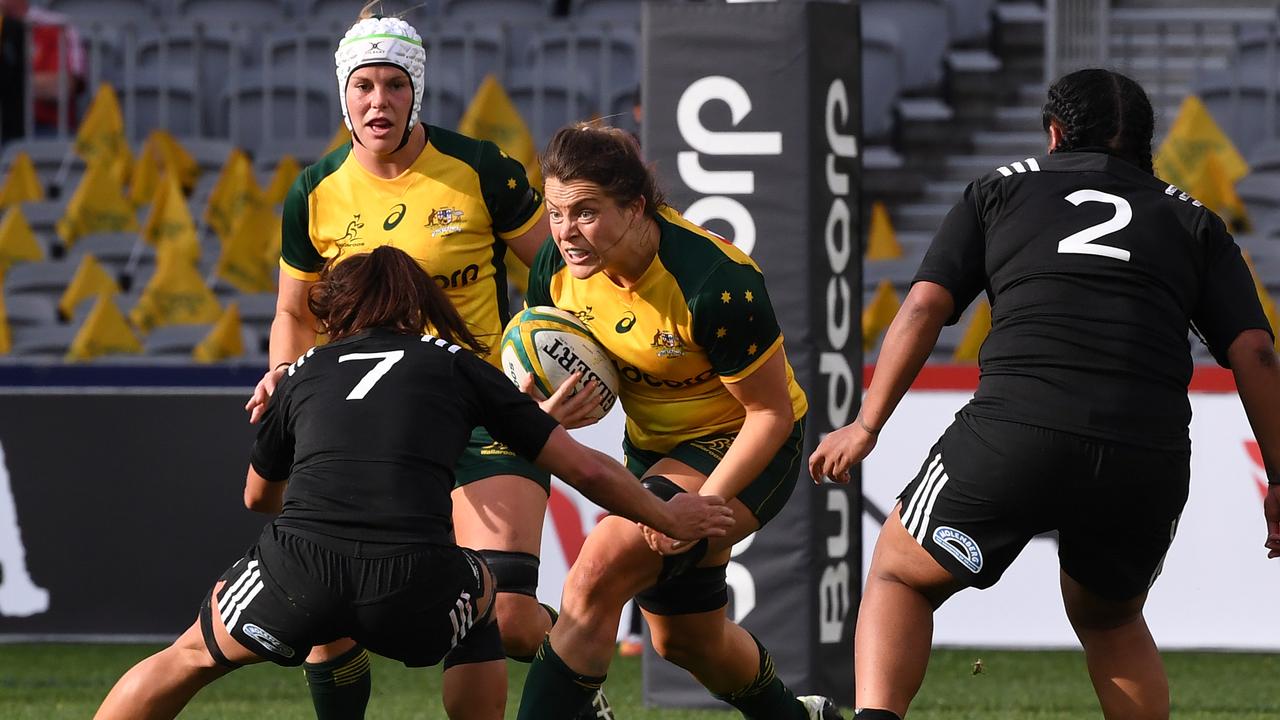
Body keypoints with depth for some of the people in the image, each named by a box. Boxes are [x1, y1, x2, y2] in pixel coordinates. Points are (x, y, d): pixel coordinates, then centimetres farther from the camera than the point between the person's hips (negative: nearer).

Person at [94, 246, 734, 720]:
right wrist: (670, 519, 41)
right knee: (479, 586, 35)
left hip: (298, 568, 1)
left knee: (189, 657, 29)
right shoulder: (458, 366, 22)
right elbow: (588, 470, 24)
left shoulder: (306, 373, 26)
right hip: (413, 588, 0)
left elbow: (258, 494, 45)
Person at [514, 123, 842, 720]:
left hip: (740, 447, -8)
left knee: (596, 576, -27)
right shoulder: (557, 268, -14)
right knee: (683, 639, 22)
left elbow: (772, 412, -23)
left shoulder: (715, 283, -33)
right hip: (652, 444, 8)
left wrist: (701, 505, -31)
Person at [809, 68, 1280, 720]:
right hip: (1150, 458, 2)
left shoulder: (1000, 189, 21)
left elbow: (924, 307, 10)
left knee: (900, 575, 17)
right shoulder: (1192, 220, 24)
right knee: (1110, 620, 28)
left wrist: (867, 426, 11)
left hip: (1017, 428, -2)